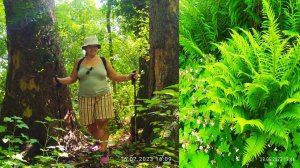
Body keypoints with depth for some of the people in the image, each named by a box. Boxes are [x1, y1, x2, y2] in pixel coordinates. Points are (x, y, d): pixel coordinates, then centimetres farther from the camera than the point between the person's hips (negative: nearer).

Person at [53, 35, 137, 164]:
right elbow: (72, 79, 9)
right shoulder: (79, 63, 6)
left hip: (103, 97, -2)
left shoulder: (104, 61, 4)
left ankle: (104, 151, -2)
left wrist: (129, 77, -8)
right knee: (90, 125, 8)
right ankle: (99, 142, 36)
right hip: (86, 98, 2)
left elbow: (114, 77, 6)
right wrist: (59, 80, -8)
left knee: (102, 123, -9)